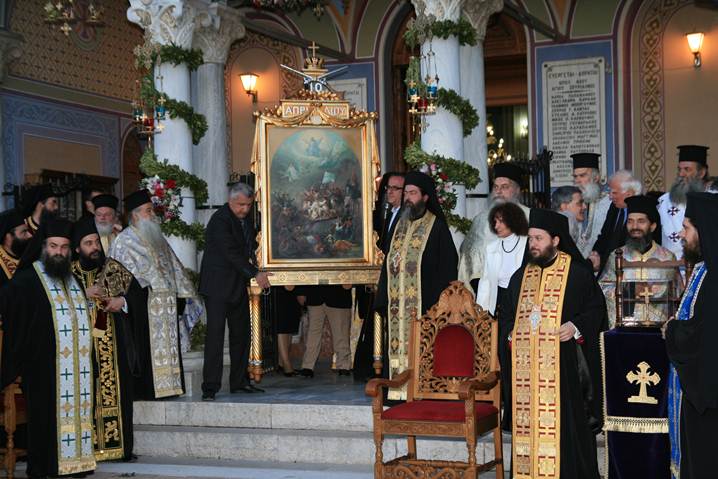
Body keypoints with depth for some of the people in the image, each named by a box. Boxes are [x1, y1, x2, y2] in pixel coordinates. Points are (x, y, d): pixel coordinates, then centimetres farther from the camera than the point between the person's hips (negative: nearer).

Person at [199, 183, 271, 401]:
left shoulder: (246, 218, 11)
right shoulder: (220, 220, -16)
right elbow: (231, 253, -22)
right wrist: (255, 274, -20)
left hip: (238, 285, 9)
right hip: (218, 286, -8)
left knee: (241, 334, 11)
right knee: (215, 335, -10)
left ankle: (239, 381, 20)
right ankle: (210, 387, -9)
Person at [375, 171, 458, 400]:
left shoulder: (436, 227, -4)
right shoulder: (400, 224, 16)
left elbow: (447, 267, -8)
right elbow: (389, 263, 18)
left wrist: (439, 302, -14)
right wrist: (384, 301, 12)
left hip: (423, 304, -6)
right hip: (397, 304, 6)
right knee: (398, 345, 5)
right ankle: (399, 390, 10)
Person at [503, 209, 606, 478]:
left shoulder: (577, 273, -1)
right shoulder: (520, 277, 16)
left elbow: (597, 308, -1)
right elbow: (509, 315, 25)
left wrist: (576, 327, -15)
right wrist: (511, 336, 8)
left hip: (564, 365, -5)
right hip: (526, 367, 5)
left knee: (564, 423, -6)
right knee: (529, 424, 4)